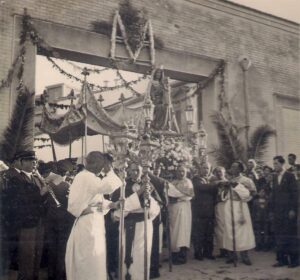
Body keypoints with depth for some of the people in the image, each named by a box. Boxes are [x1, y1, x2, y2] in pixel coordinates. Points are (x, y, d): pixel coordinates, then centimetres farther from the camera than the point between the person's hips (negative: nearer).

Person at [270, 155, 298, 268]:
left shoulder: (290, 176, -4)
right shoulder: (275, 177, 13)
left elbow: (294, 193, -8)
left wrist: (293, 209, -13)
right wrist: (272, 209, 9)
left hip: (288, 211, -5)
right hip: (278, 211, 5)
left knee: (290, 234, 0)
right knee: (279, 235, 5)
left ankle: (294, 259, 10)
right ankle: (282, 259, 11)